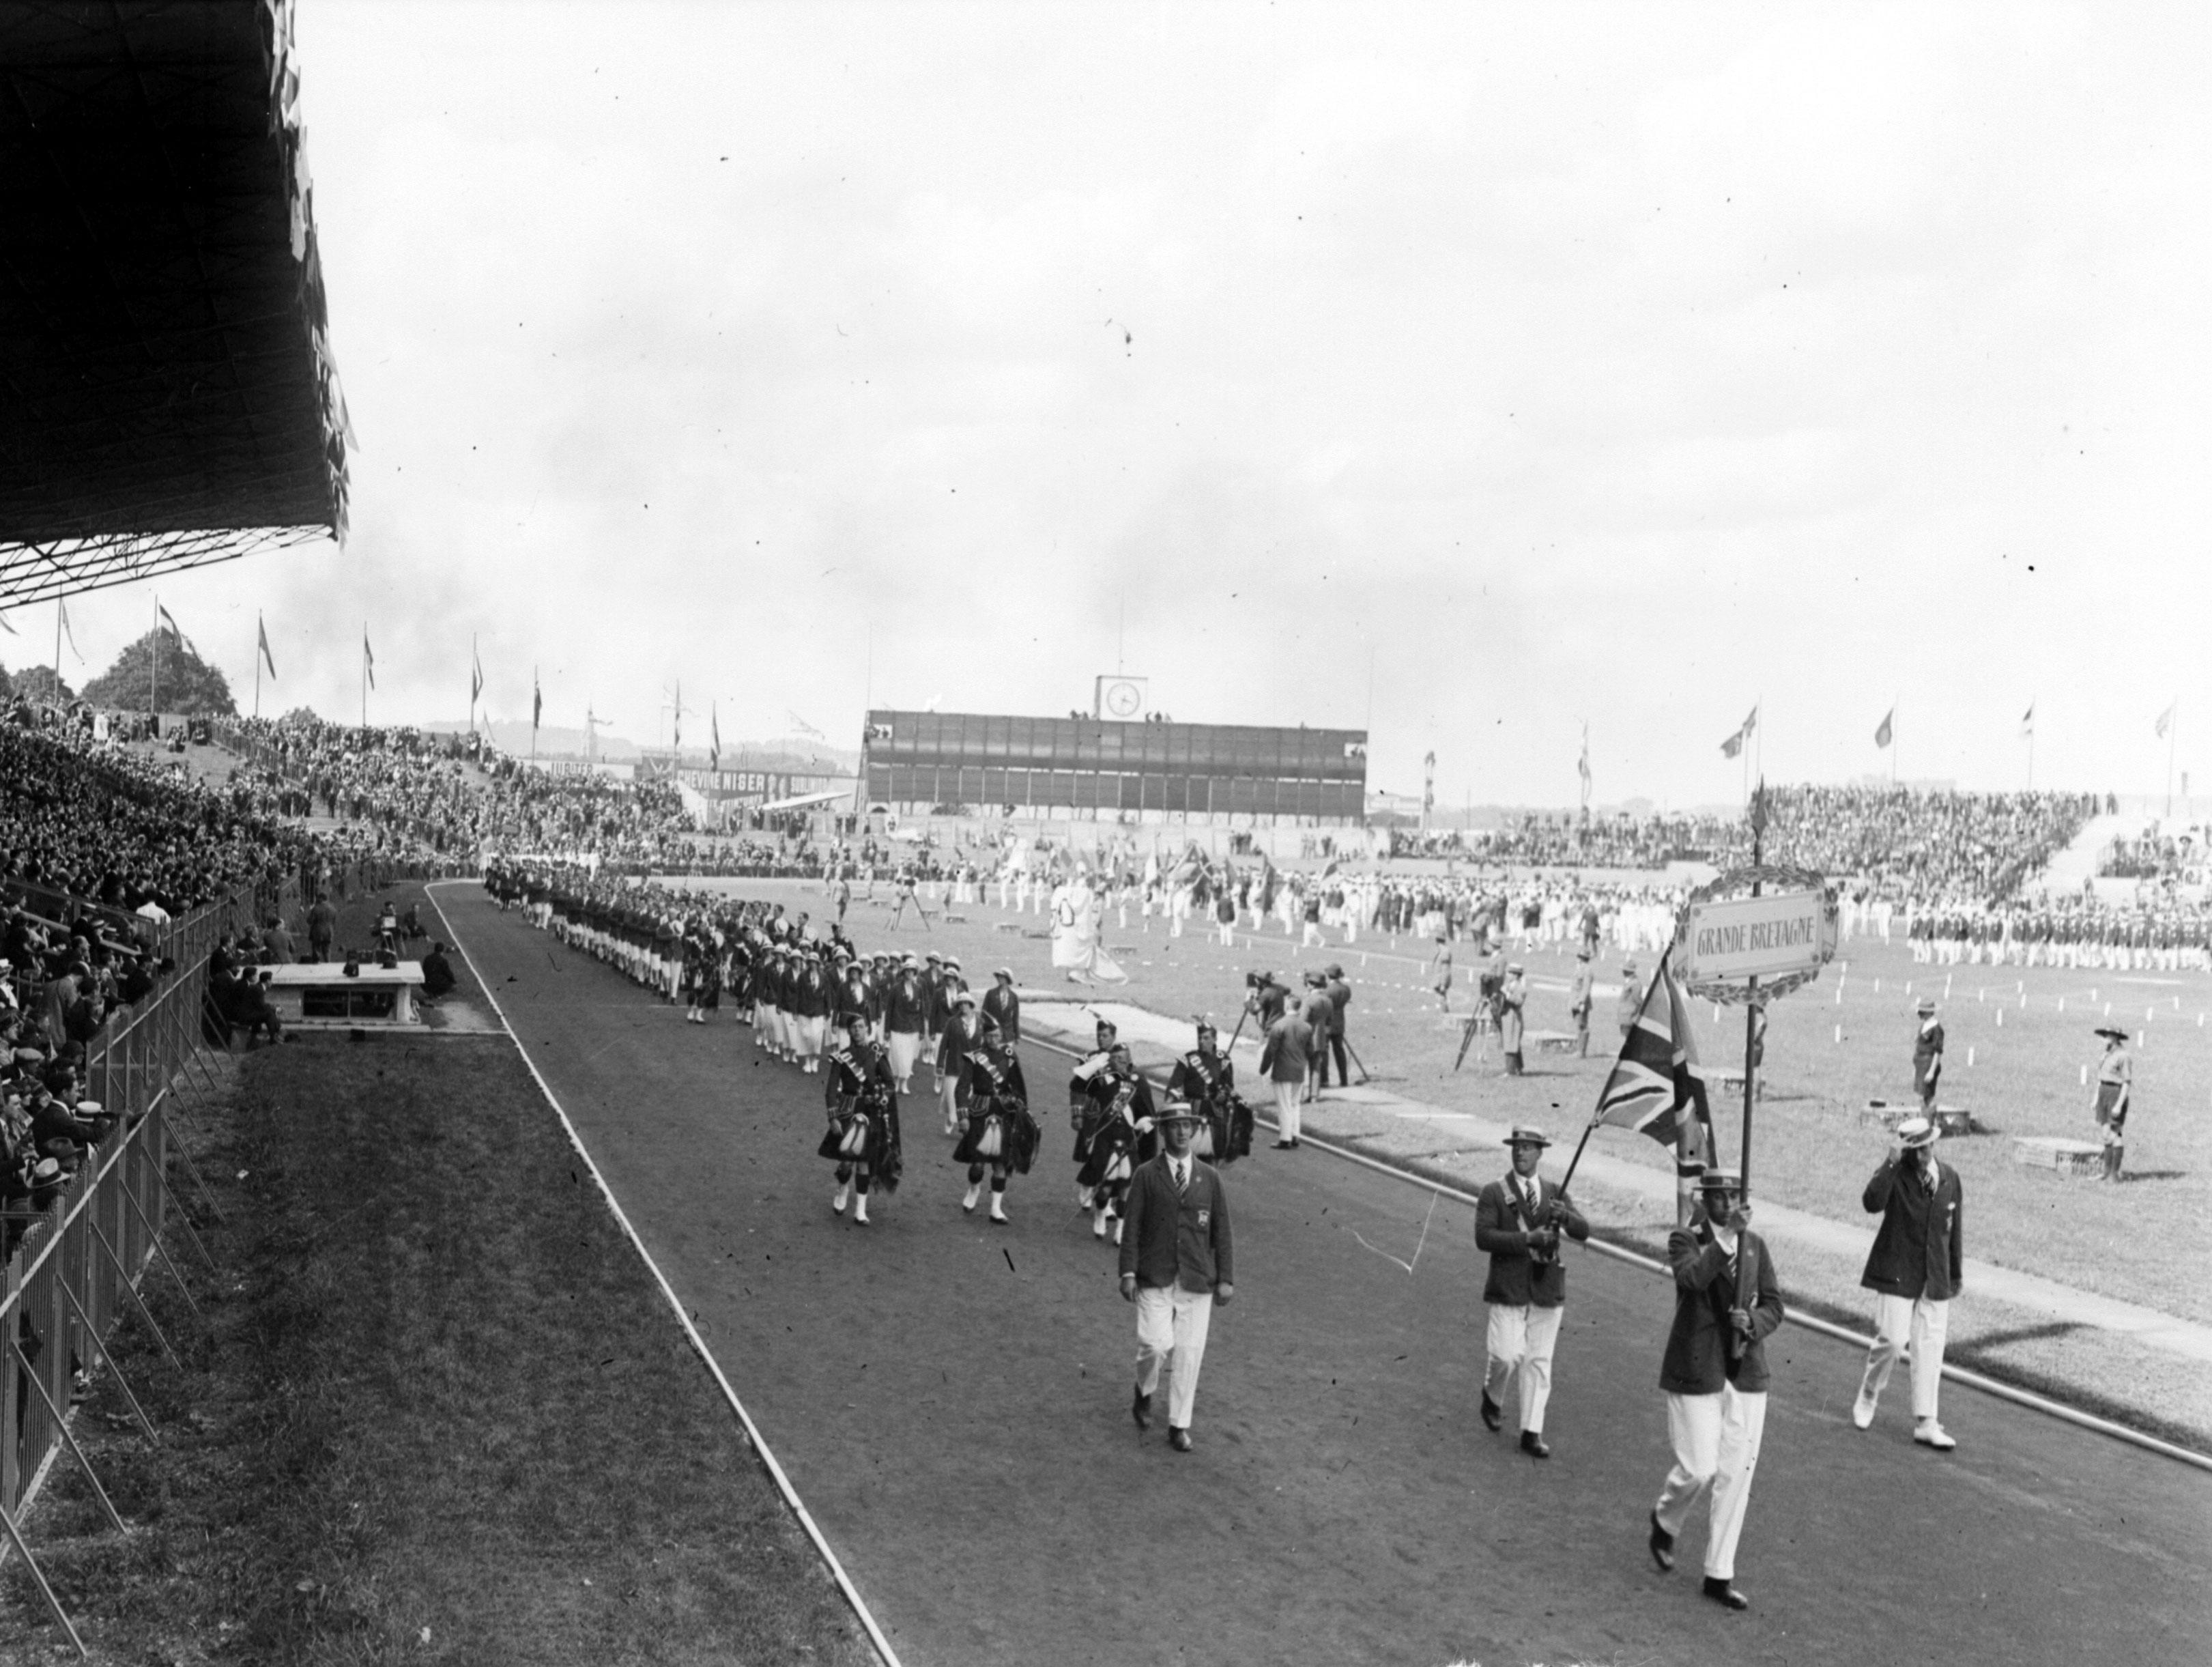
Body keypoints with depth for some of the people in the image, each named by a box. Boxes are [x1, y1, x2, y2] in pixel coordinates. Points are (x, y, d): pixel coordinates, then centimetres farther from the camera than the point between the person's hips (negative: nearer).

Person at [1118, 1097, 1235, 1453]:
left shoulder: (1209, 1177, 7)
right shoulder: (1147, 1176, 2)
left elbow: (1222, 1231, 8)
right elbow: (1132, 1227, 0)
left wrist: (1226, 1279, 1)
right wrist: (1128, 1273, -9)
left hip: (1197, 1282, 2)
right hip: (1155, 1280, -2)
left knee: (1189, 1353, 1)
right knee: (1156, 1344, -14)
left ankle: (1179, 1426, 15)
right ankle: (1145, 1391, 19)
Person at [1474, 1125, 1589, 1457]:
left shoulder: (1555, 1194, 9)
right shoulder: (1493, 1194, -1)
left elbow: (1583, 1232, -1)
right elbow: (1483, 1237, -12)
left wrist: (1564, 1215, -23)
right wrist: (1527, 1239, -20)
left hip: (1547, 1290, 3)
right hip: (1508, 1290, -3)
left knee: (1539, 1361, 5)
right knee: (1508, 1355, -10)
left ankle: (1532, 1433, 12)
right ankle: (1492, 1398, 22)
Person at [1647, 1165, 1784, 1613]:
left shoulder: (1755, 1245, 6)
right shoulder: (1684, 1240, -7)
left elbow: (1773, 1307, 6)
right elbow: (1692, 1279, -28)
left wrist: (1753, 1322, -15)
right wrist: (1728, 1236, -36)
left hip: (1746, 1374, 4)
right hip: (1695, 1374, -4)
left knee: (1735, 1476, 4)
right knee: (1698, 1470, -5)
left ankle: (1719, 1576, 14)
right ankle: (1665, 1522, 28)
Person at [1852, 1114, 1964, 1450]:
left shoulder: (1949, 1177, 5)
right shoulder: (1895, 1174, -9)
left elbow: (1954, 1227, 14)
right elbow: (1872, 1203, -30)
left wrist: (1956, 1274, 15)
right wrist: (1892, 1163, -33)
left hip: (1935, 1277, 4)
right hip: (1897, 1274, -4)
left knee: (1931, 1346, 3)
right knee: (1892, 1338, -9)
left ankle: (1925, 1423, 9)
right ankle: (1867, 1397, 17)